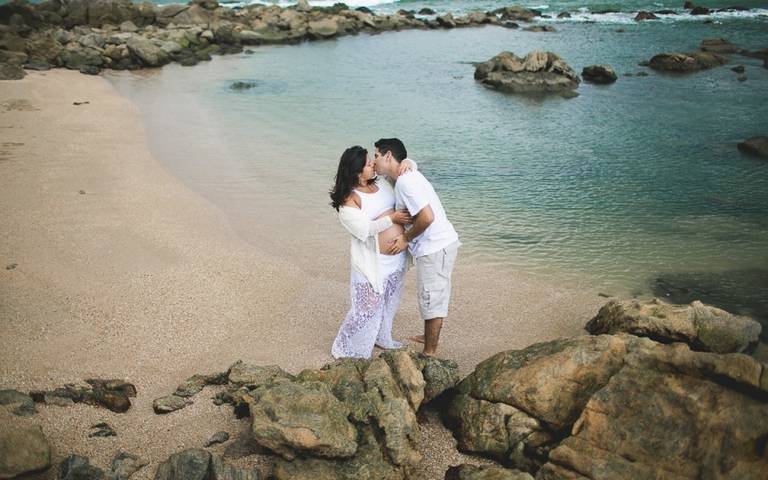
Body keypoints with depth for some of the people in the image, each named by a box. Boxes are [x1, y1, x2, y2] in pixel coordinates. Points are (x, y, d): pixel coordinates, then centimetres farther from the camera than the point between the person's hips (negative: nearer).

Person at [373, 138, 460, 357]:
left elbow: (427, 217, -26)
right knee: (434, 296, 24)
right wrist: (405, 238, 5)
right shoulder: (408, 176, 12)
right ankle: (431, 337, 42)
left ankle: (430, 353, 14)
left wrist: (406, 239, -13)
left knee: (431, 299, 2)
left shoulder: (405, 181, -19)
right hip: (438, 243, 10)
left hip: (434, 247, -10)